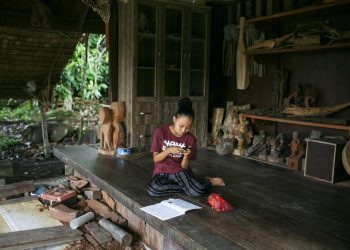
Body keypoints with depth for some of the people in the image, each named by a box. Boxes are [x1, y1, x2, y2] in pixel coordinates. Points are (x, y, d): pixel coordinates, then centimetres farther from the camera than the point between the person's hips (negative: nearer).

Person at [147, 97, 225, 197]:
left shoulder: (190, 138, -5)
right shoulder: (161, 132, -8)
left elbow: (184, 167, -3)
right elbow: (155, 159, -7)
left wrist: (186, 155, -23)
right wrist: (168, 150, -24)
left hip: (180, 171, 0)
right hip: (162, 172, 0)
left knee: (197, 192, -29)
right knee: (152, 190, -33)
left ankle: (209, 181, 6)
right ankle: (185, 186, -12)